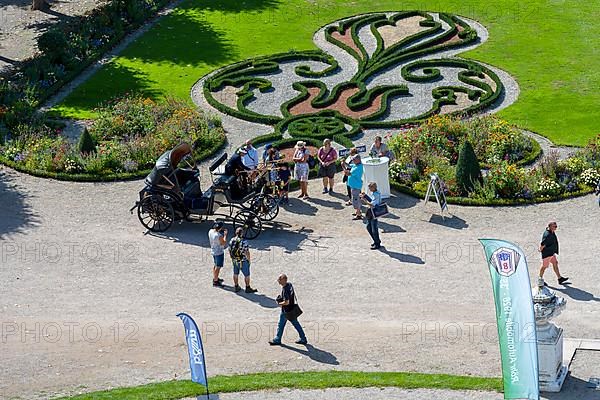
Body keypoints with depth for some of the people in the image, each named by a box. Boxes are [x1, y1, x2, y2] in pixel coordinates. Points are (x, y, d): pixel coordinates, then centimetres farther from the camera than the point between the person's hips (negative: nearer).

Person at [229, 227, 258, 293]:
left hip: (235, 260, 6)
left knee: (235, 274, 21)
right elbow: (247, 252, -21)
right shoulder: (244, 241, -25)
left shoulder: (232, 240, -8)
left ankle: (236, 287, 31)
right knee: (247, 275, 11)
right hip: (243, 261, -5)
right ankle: (248, 288, 22)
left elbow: (230, 250, 3)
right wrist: (249, 260, -6)